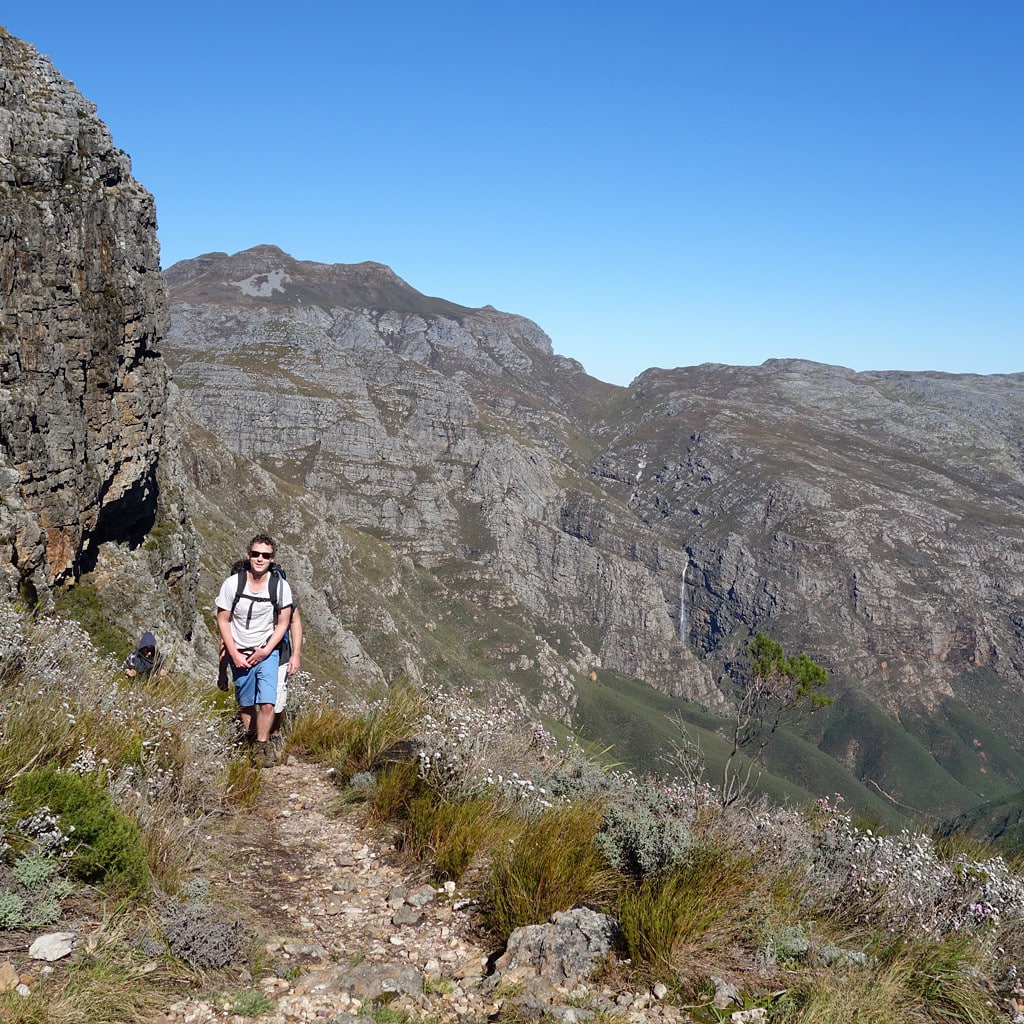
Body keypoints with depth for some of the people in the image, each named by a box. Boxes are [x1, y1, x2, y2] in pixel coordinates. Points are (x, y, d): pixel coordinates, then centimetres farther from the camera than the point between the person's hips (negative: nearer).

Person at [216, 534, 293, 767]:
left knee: (267, 703, -13)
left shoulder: (281, 586, -9)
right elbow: (222, 621, -3)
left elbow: (283, 623, -1)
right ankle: (247, 741, 29)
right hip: (239, 654, 0)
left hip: (267, 653, 0)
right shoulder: (232, 584, -11)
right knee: (246, 705, 9)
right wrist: (235, 655, -8)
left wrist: (265, 651, -11)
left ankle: (261, 747, 2)